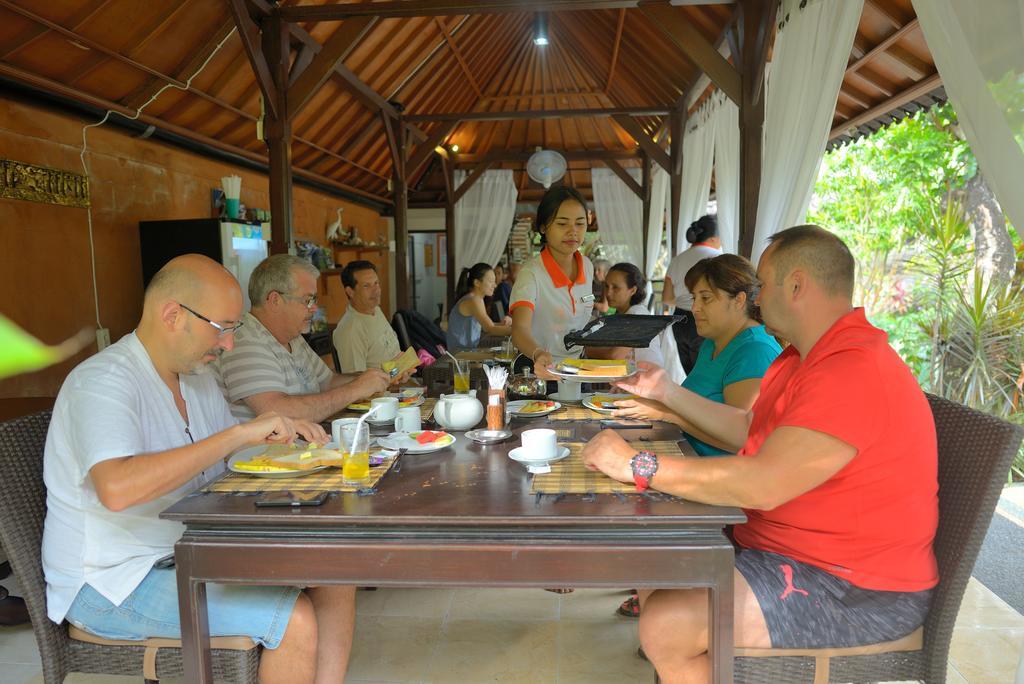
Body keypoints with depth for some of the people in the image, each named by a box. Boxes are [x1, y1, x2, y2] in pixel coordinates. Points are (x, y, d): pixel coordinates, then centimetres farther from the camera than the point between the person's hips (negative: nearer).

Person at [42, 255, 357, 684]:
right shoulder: (103, 380, -20)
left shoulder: (197, 376, 9)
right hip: (112, 582, -8)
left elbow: (227, 455, 20)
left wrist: (282, 434, -2)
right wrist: (238, 434, -33)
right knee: (295, 621, -22)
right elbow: (117, 488, -37)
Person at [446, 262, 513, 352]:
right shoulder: (473, 301, -16)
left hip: (468, 351, 9)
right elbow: (490, 329, -27)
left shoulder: (474, 299, 13)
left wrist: (502, 324, -5)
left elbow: (484, 327, 11)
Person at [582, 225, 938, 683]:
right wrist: (668, 394, 15)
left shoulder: (855, 371, -27)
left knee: (664, 628, -19)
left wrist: (640, 466, -29)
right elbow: (749, 428, 18)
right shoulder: (802, 358, 10)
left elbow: (763, 485, -34)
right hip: (787, 545, 10)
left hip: (857, 591, -10)